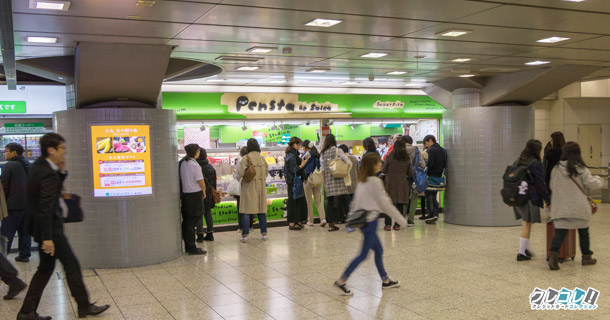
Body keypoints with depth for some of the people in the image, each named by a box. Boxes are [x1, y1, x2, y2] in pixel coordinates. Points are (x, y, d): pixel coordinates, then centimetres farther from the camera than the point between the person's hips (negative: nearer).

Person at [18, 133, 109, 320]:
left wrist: (62, 171, 4)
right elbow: (45, 207, -26)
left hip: (39, 225, 10)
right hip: (49, 227, -10)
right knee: (71, 265, 1)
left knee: (46, 267, 15)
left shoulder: (39, 166, 8)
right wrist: (47, 238, -26)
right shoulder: (48, 174, -22)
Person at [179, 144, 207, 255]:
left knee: (187, 221, 12)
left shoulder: (183, 163, 8)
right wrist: (204, 193, 1)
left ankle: (188, 246, 21)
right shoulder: (194, 165, -15)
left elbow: (182, 179, 10)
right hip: (195, 195, -8)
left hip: (185, 194, 8)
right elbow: (201, 182, -16)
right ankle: (192, 248, 1)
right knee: (192, 223, -4)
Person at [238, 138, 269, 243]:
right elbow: (266, 172, 9)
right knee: (261, 211, 12)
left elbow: (241, 173, -16)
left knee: (246, 211, -1)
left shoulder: (245, 158, -12)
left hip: (249, 187, -4)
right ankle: (264, 233, 15)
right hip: (261, 187, 4)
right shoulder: (262, 158, 2)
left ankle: (245, 235, -3)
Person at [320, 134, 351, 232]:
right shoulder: (338, 150, -4)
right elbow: (348, 162, -10)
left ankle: (330, 224, 8)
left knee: (329, 202, 7)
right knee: (340, 200, 1)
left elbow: (323, 170, 10)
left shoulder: (323, 153, 9)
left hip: (328, 181, 4)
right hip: (338, 180, -4)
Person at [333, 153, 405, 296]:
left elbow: (355, 201, 14)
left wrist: (352, 218, 21)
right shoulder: (375, 181, -15)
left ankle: (385, 281, 25)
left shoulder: (362, 181, 9)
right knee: (363, 254, -3)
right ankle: (341, 281, -3)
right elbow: (385, 203, -12)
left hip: (362, 218, 9)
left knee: (378, 250, 16)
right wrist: (400, 219, -4)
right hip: (370, 220, -9)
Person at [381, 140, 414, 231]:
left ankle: (388, 224, 2)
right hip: (402, 184, 2)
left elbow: (384, 171, -1)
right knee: (400, 205, 9)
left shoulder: (389, 157, -8)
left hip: (390, 183, -2)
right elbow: (410, 173, 5)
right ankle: (397, 225, 11)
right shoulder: (407, 159, 0)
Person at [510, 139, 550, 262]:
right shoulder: (536, 164, -11)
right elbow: (541, 184, -12)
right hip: (530, 198, -7)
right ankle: (522, 253, 3)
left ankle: (525, 248, 22)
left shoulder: (517, 162, 10)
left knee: (525, 224, 18)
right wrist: (548, 200, -6)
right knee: (527, 225, 0)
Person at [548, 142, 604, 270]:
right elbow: (592, 184, -13)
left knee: (559, 233, -1)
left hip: (560, 208, 1)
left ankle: (553, 254, -22)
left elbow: (552, 187, 11)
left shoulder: (556, 169, 2)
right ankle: (586, 257, 28)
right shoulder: (581, 169, -6)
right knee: (583, 232, 16)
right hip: (579, 208, -1)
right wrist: (598, 179, 8)